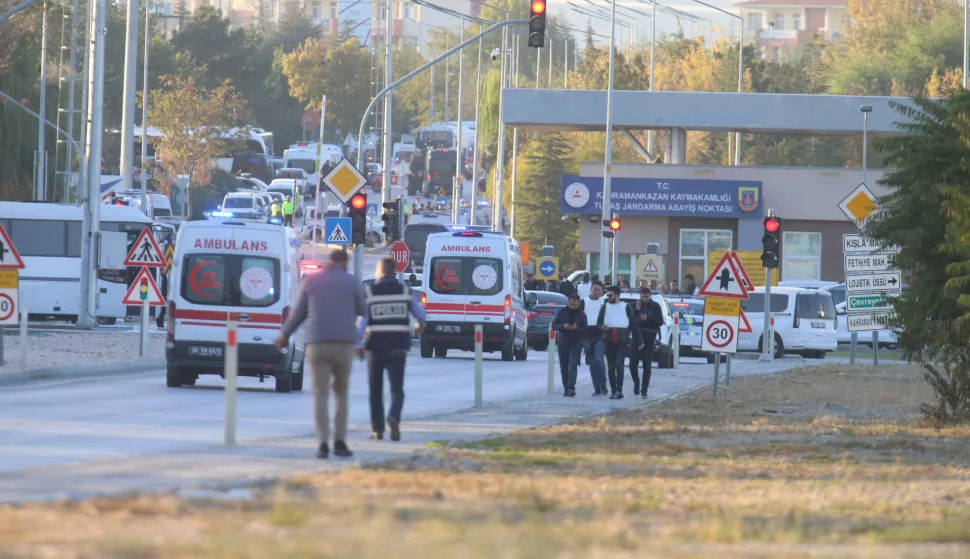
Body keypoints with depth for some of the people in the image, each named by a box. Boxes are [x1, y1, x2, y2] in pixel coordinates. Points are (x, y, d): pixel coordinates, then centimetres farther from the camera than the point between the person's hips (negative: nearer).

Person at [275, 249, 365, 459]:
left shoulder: (311, 280, 4)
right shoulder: (351, 282, 1)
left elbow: (298, 312, 8)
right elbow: (361, 310, 13)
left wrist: (284, 334, 22)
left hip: (317, 343, 0)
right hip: (344, 343, 0)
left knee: (320, 395, 0)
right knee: (341, 393, 14)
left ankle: (323, 443, -11)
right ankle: (340, 442, 10)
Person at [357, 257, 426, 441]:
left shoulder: (369, 293, -3)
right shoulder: (406, 291, 2)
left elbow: (361, 321, -9)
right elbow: (420, 313, 10)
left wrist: (358, 345, -6)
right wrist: (419, 325, 32)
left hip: (376, 345, 0)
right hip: (398, 346, 1)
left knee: (376, 389, 13)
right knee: (396, 387, -1)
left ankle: (377, 428, 16)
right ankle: (394, 417, -28)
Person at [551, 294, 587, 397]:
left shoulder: (581, 314, 0)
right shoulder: (562, 312, 2)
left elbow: (585, 329, -2)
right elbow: (554, 325, 1)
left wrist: (576, 328, -21)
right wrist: (563, 326, -18)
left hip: (576, 343, -2)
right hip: (563, 342, 2)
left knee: (573, 366, -13)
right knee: (564, 367, 6)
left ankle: (571, 388, -17)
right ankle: (566, 388, 17)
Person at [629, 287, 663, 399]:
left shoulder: (655, 306, 3)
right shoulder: (635, 305, 5)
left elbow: (660, 322, -1)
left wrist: (648, 318, -14)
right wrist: (636, 311, -13)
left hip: (649, 339, -1)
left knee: (647, 365, 0)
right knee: (633, 362, -10)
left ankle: (644, 390, 5)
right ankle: (636, 382, 15)